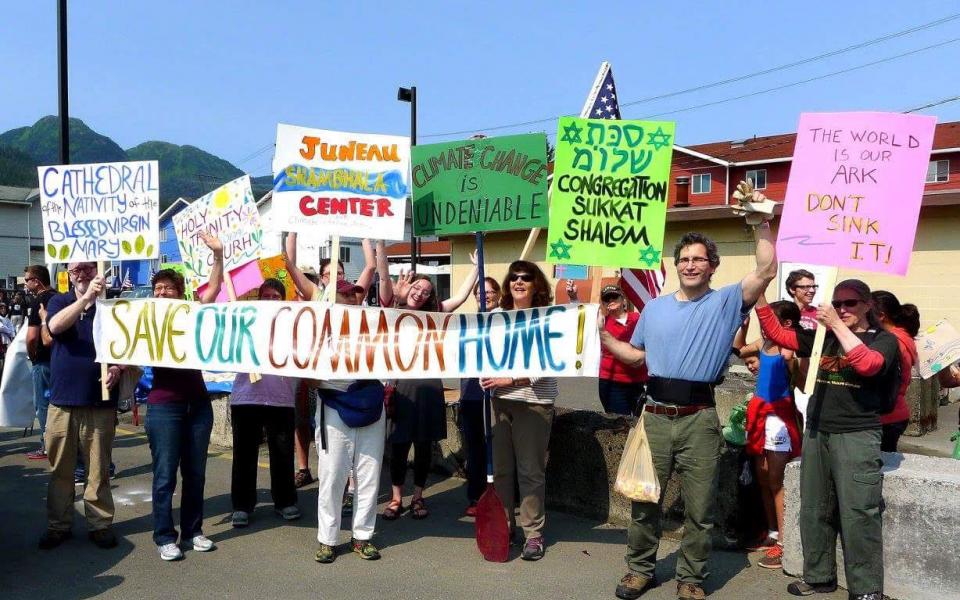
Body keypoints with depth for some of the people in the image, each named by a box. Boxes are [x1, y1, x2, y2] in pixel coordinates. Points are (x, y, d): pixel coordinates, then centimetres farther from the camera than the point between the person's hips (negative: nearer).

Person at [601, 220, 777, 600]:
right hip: (656, 416, 3)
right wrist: (603, 336, 7)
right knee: (644, 499, 9)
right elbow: (636, 355, 20)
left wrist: (761, 224, -14)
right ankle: (640, 568, 26)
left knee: (699, 507, 6)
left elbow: (767, 271, -11)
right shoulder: (654, 308, 14)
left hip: (699, 419, -2)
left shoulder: (725, 302, 3)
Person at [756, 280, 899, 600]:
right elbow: (777, 333, 12)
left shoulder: (885, 339, 0)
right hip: (816, 432, 5)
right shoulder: (823, 336, 13)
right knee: (814, 509, 12)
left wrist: (838, 325, -20)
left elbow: (868, 364, -21)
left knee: (858, 514, -5)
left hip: (857, 436, -5)